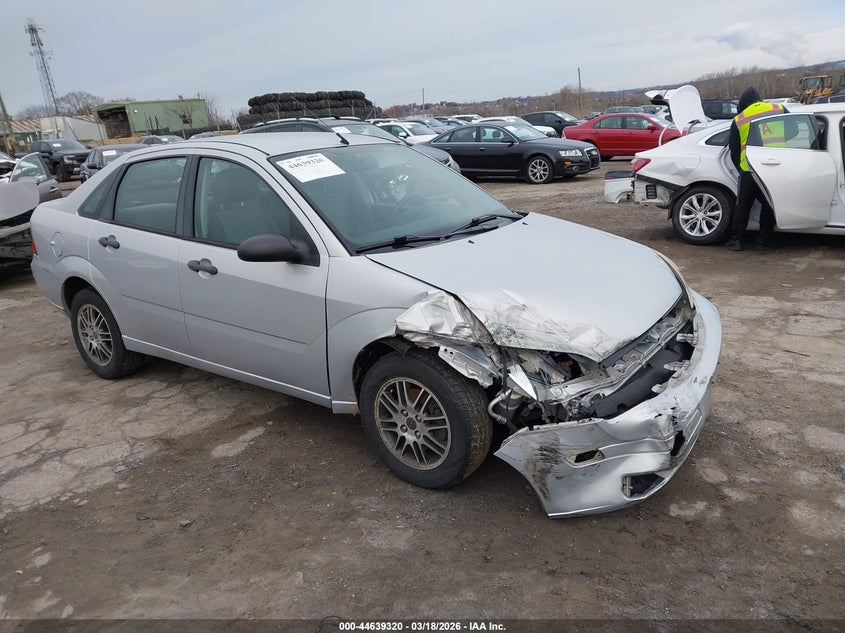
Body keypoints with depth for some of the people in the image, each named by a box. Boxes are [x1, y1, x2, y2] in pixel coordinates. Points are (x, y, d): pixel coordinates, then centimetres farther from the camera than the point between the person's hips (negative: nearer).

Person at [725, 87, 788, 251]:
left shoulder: (739, 120, 9)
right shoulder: (780, 110, 11)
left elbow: (734, 151, 13)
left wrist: (740, 169, 26)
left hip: (750, 169, -1)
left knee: (743, 206, 11)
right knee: (769, 205, 12)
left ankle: (736, 240, 11)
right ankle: (763, 241, 14)